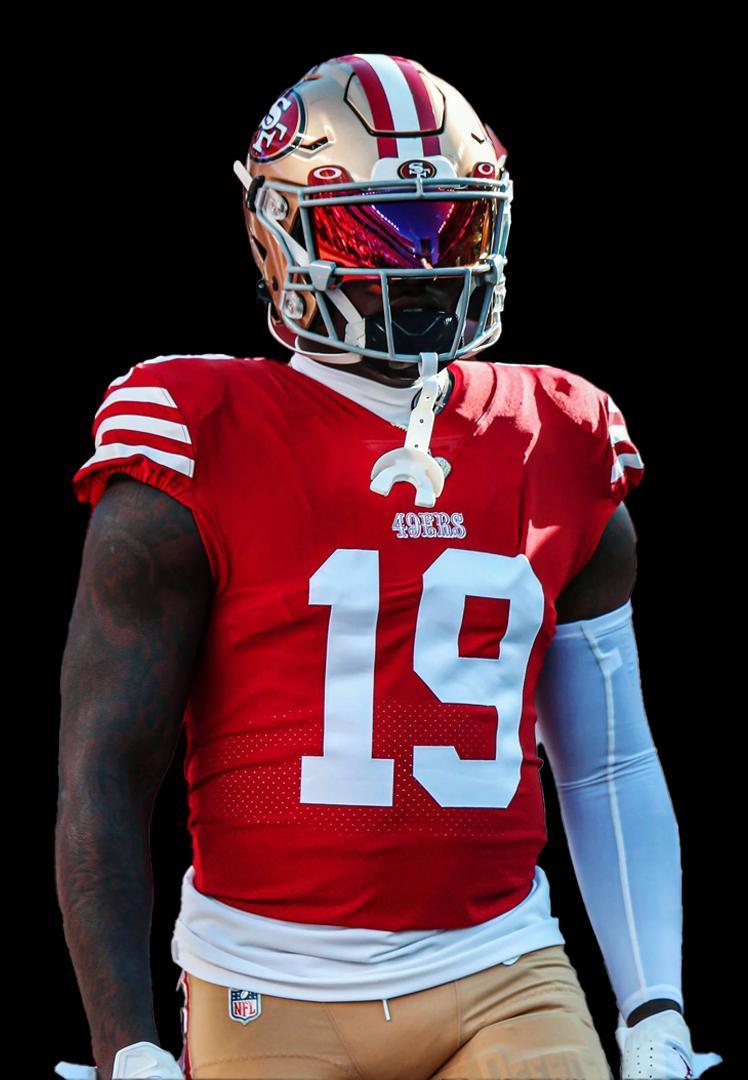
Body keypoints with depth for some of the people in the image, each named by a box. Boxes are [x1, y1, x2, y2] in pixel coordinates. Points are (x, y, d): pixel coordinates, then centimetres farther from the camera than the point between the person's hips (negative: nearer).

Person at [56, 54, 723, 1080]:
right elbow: (102, 778, -5)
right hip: (276, 997, -3)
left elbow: (612, 771, 15)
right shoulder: (194, 467, -4)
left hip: (500, 981, 3)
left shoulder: (561, 462, 9)